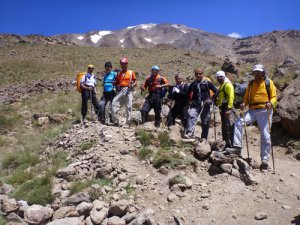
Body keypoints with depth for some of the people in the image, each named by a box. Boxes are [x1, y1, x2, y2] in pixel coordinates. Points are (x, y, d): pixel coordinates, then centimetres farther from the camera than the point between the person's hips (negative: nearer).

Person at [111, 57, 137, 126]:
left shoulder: (131, 72, 10)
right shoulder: (119, 73, 18)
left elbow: (135, 82, 7)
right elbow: (116, 82, 22)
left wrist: (132, 85, -14)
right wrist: (116, 86, -1)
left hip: (128, 90, -3)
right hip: (120, 90, 3)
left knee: (129, 107, -4)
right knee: (114, 104, -10)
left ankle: (128, 122, 4)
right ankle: (115, 121, -1)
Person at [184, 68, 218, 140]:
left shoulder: (207, 83, 1)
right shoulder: (193, 84, 8)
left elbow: (216, 91, 4)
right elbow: (188, 92, 22)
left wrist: (211, 99, -3)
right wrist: (190, 100, 11)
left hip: (205, 104, -1)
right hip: (195, 104, 1)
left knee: (205, 122, 4)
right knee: (191, 116, -23)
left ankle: (204, 138, 16)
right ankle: (189, 133, -28)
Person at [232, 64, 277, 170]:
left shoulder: (268, 82, 4)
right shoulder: (251, 84, 15)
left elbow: (274, 97, 1)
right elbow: (247, 97, 16)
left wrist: (270, 103, -21)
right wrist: (244, 103, -6)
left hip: (265, 111, -3)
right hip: (252, 111, 4)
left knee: (265, 136, -3)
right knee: (238, 122, -20)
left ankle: (265, 159, 6)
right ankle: (237, 146, -17)